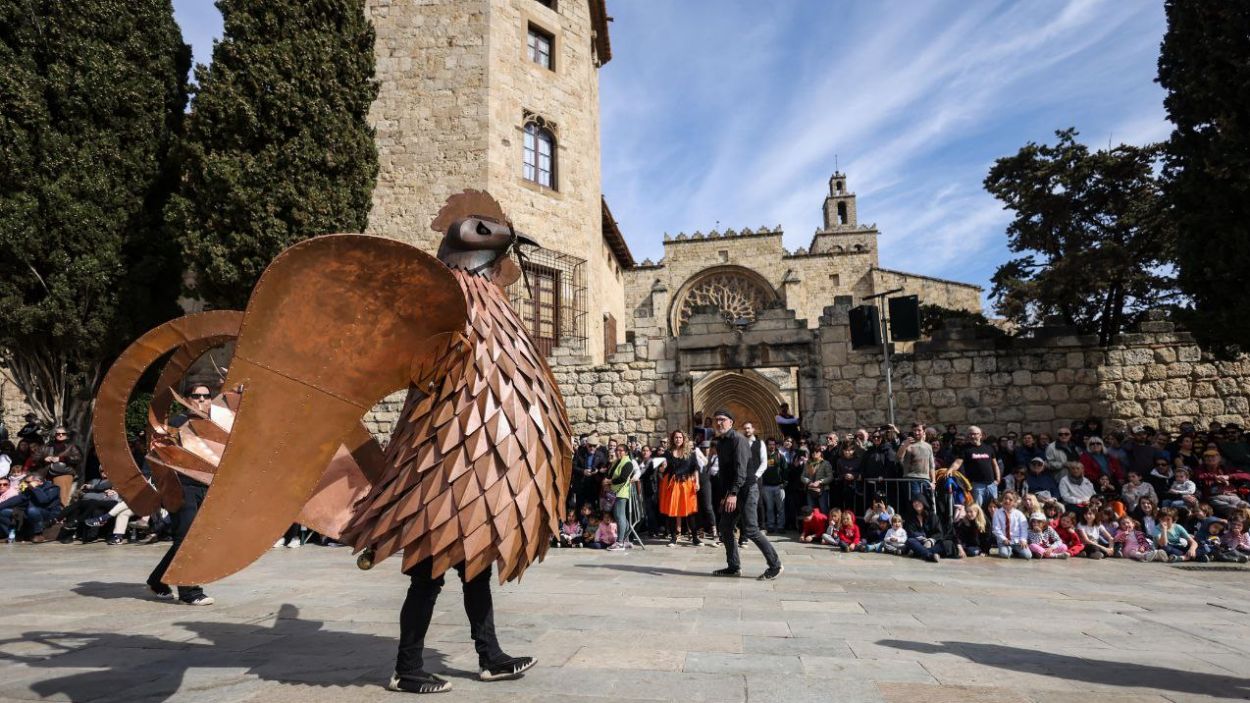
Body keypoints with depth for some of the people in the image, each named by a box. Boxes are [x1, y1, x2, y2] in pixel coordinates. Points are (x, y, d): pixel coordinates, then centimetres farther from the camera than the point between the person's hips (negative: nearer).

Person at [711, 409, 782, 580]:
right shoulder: (720, 443, 13)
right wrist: (725, 494, 15)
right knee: (725, 529, 8)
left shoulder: (738, 440, -14)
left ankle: (776, 565, 1)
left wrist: (733, 493, -31)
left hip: (746, 489, -9)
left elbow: (741, 468, -23)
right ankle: (733, 567, 19)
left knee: (750, 530, -11)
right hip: (731, 492, 9)